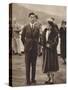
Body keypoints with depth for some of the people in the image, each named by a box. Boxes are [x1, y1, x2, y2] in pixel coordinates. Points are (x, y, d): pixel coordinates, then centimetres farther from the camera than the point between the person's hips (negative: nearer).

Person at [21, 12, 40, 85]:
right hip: (28, 49, -2)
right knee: (28, 65, 1)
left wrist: (35, 45, 12)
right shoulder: (25, 27, -2)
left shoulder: (37, 28, 5)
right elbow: (22, 38, 4)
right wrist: (26, 45, 6)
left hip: (35, 48, 3)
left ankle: (33, 79, 16)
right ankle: (28, 80, 7)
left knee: (34, 64, 7)